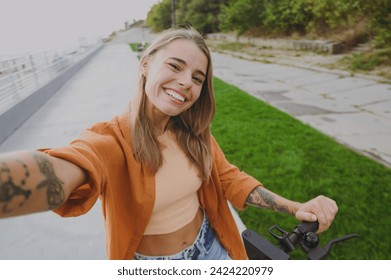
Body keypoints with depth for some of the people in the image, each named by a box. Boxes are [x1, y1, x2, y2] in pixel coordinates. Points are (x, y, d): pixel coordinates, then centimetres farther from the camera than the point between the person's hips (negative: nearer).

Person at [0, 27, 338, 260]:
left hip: (211, 246, 4)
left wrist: (295, 207, -17)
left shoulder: (194, 133, -9)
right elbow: (60, 173, -48)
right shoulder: (112, 139, -27)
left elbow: (229, 178, -5)